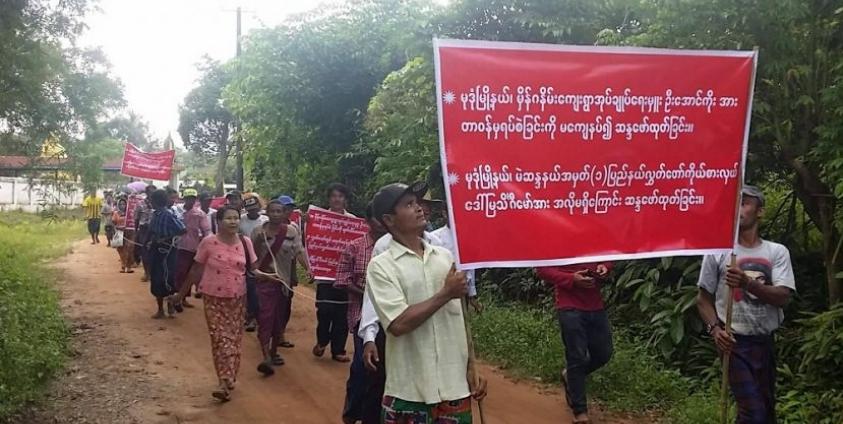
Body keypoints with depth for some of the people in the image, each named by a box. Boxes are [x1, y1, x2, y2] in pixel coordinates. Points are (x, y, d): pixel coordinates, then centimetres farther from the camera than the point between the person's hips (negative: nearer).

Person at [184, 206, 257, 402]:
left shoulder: (245, 242, -2)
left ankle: (227, 381, 14)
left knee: (234, 337, 5)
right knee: (221, 337, -4)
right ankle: (227, 381, -1)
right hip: (214, 297, -3)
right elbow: (197, 269, -1)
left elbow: (253, 267, 6)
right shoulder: (208, 243, -10)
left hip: (237, 297, 3)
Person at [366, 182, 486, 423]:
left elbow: (461, 321, 12)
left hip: (455, 387, 4)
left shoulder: (445, 257, 8)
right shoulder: (381, 266, -6)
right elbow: (399, 324, -17)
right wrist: (445, 294, -11)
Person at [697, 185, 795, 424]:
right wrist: (715, 328, -14)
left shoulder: (777, 252, 3)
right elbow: (703, 299, 3)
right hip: (734, 342, -3)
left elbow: (783, 297, -10)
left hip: (765, 342, 3)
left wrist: (748, 283, -26)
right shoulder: (718, 251, -1)